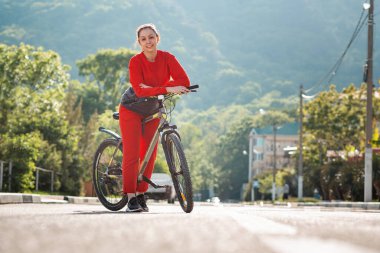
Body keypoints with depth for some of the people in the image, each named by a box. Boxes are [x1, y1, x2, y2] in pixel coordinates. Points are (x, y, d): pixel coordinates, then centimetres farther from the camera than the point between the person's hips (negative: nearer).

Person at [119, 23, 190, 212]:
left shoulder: (167, 58, -11)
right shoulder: (135, 61, -20)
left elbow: (184, 81, -22)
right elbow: (140, 90, -30)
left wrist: (153, 88, -30)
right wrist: (167, 89, -41)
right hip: (132, 109, -4)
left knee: (149, 153, 4)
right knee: (131, 153, -10)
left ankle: (141, 194, 16)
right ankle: (131, 198, -5)